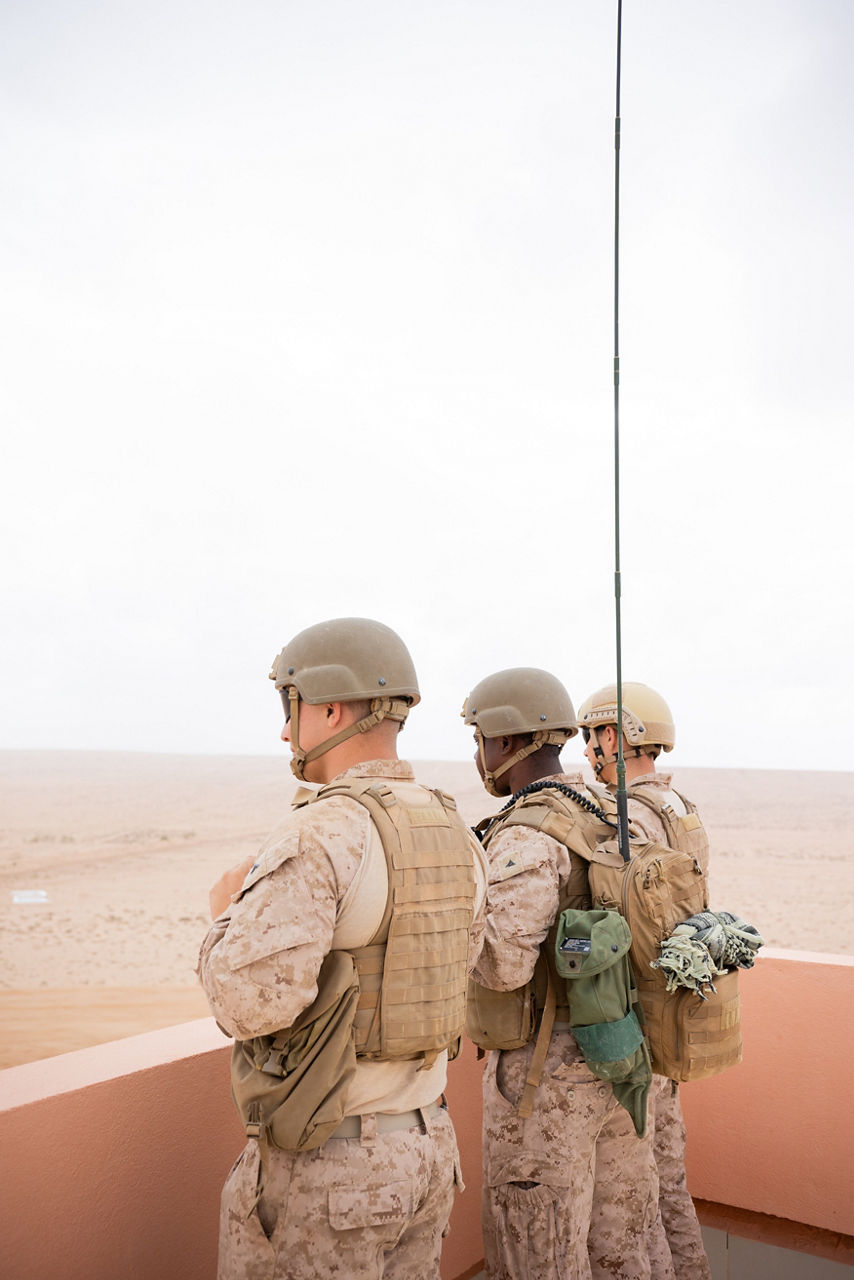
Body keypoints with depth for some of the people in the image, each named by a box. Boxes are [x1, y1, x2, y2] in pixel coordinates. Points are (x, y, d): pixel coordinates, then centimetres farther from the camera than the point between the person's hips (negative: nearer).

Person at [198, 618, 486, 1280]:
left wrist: (227, 915, -10)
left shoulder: (321, 834, -24)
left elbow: (249, 1003, -29)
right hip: (427, 1145, 8)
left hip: (325, 1168, -7)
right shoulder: (455, 834, 2)